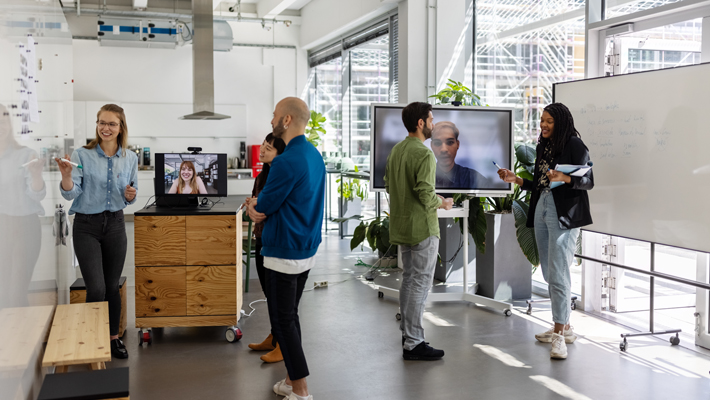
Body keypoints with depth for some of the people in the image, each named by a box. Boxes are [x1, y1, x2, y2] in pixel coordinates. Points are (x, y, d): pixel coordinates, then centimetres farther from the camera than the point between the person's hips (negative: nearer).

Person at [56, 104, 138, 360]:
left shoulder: (130, 158, 3)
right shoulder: (82, 155, -6)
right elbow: (70, 194, -11)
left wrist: (130, 195, -10)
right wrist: (66, 175, -30)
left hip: (115, 224, 3)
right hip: (87, 226, -3)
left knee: (112, 286, 10)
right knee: (96, 288, -9)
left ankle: (113, 338, 24)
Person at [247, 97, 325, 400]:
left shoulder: (286, 162, -22)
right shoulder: (314, 154, 9)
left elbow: (264, 206, -14)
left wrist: (255, 204, 8)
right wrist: (259, 206, -1)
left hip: (284, 254, -9)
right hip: (307, 249, 9)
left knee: (282, 321, 0)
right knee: (290, 316, 18)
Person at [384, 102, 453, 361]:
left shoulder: (396, 150, 10)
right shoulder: (423, 154, -18)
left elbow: (389, 186, 15)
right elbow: (425, 193, -23)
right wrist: (442, 203, -5)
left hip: (402, 224, 9)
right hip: (422, 227, -9)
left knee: (409, 278, 18)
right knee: (421, 282, -4)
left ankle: (407, 332, 28)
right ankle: (413, 344, -1)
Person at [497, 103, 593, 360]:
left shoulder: (575, 145, -6)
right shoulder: (543, 146, 17)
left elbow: (588, 181, -9)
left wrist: (564, 178, -25)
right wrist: (515, 179, 10)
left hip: (564, 214, -8)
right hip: (541, 209, 8)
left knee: (557, 273, -11)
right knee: (549, 273, 10)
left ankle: (559, 334, -7)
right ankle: (564, 327, 21)